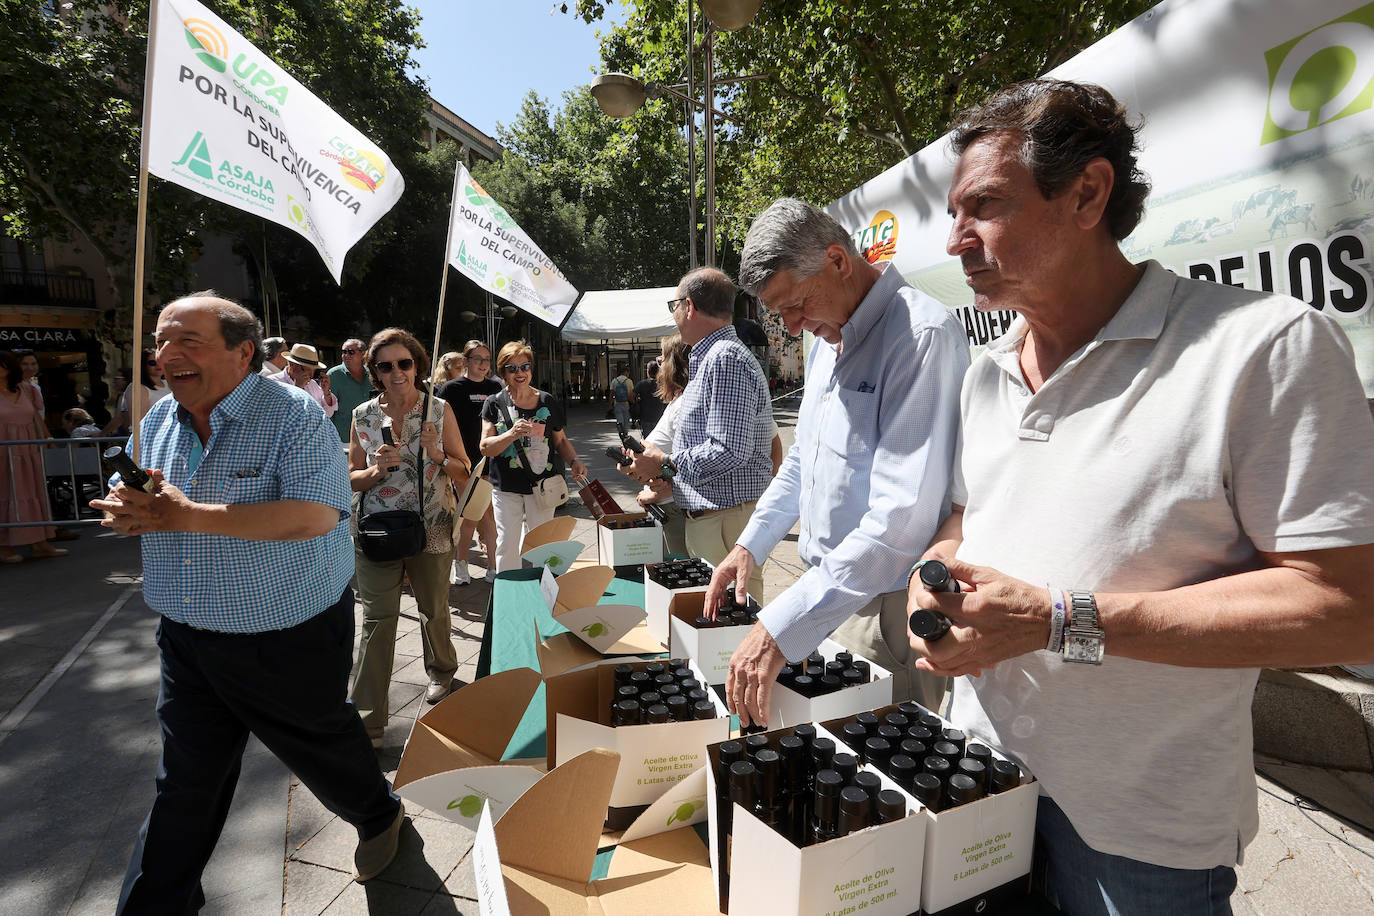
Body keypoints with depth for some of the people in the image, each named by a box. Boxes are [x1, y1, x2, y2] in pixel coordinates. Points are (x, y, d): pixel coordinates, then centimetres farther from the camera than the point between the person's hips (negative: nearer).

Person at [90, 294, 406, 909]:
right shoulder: (159, 421, 4)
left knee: (322, 746, 16)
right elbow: (131, 500, 15)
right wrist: (128, 511, -11)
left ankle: (379, 817, 45)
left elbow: (315, 515, -30)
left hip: (288, 642, -5)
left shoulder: (293, 416, -19)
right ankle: (153, 905, 37)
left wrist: (188, 517, -28)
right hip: (186, 639, 6)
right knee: (184, 783, 16)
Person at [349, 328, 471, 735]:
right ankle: (368, 719, 7)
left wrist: (437, 455, -17)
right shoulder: (363, 415, 2)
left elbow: (463, 473, 2)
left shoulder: (439, 409, -1)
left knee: (434, 609, 15)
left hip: (431, 529, 0)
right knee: (377, 619, -3)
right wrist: (378, 469, -14)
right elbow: (352, 478, 7)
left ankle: (441, 671, 45)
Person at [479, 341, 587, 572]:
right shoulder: (495, 403, 0)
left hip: (542, 486, 1)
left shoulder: (548, 402, 5)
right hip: (506, 488, -1)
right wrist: (512, 434, -23)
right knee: (507, 545, 0)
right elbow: (486, 448, -6)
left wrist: (574, 461, -5)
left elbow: (561, 440, 14)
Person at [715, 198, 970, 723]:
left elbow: (901, 519, -29)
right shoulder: (826, 338, 10)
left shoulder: (923, 335, -21)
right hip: (827, 590, 8)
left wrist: (782, 626, -30)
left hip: (888, 606, -8)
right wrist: (751, 545, 12)